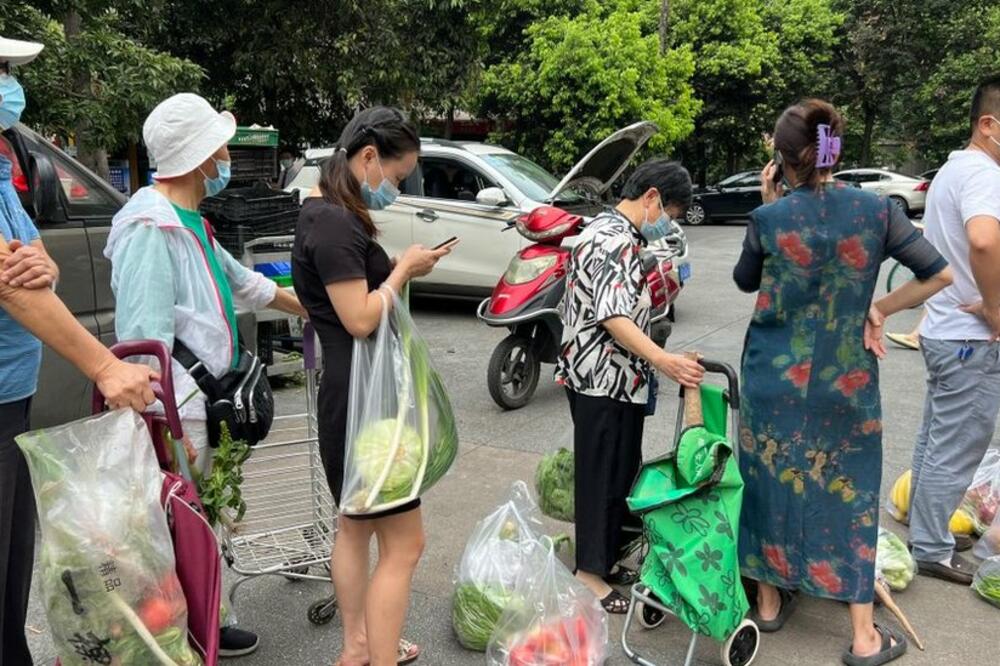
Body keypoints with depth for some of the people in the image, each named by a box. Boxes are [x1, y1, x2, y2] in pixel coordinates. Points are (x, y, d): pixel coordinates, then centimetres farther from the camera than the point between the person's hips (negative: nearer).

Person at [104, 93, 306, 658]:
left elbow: (243, 282, 28)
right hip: (178, 414, -10)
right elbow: (144, 340, -23)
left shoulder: (189, 220, 14)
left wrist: (314, 310, 35)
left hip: (204, 405, 10)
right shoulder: (150, 227, -17)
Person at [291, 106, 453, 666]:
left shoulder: (333, 215, 12)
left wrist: (402, 269, 3)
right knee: (403, 545, -4)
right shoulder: (334, 224, -19)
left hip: (355, 394, 11)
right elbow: (361, 319, -23)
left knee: (357, 524, 21)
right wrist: (405, 268, -11)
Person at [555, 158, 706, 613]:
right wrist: (663, 360, -35)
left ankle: (606, 561, 29)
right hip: (604, 381, -11)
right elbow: (613, 316, -28)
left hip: (608, 379, 11)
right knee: (603, 474, -1)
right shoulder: (617, 240, -18)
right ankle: (590, 575, 12)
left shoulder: (606, 230, 15)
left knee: (618, 471, 17)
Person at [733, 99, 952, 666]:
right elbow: (939, 274, -3)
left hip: (774, 376, 0)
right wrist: (881, 309, 3)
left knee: (772, 483, 15)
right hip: (846, 380, 0)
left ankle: (770, 602, 30)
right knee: (849, 494, 9)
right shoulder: (877, 210, -7)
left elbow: (745, 281, 8)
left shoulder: (770, 217, -10)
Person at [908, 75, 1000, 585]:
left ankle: (922, 527, 34)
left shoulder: (954, 168, 13)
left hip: (943, 329, 10)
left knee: (936, 441, 20)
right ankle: (932, 550, 14)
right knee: (955, 453, 2)